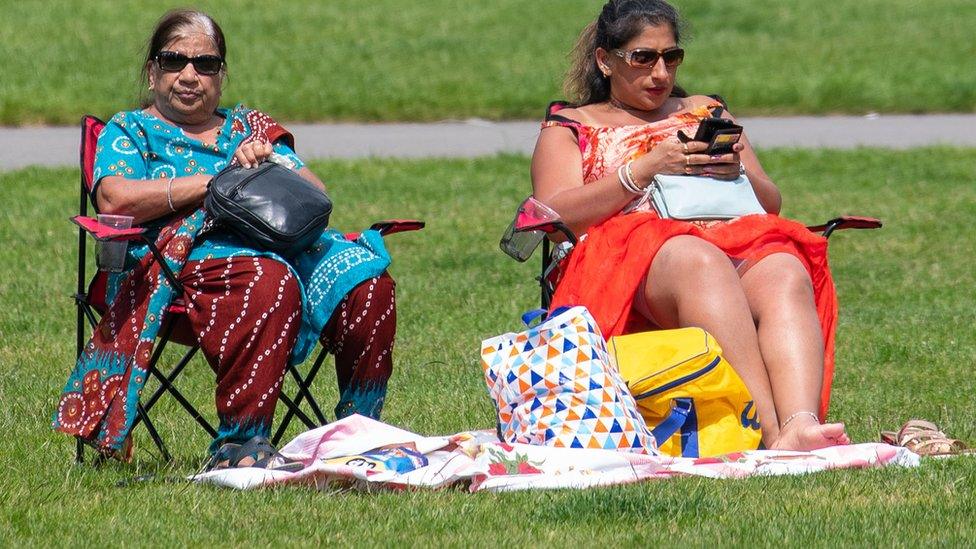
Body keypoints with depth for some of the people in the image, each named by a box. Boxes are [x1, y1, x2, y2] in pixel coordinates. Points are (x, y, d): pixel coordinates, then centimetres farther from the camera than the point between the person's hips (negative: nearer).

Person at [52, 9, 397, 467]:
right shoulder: (128, 131, 19)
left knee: (368, 283, -27)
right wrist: (217, 182, -5)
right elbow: (115, 199, -4)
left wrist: (273, 166, -4)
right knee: (270, 281, -40)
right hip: (188, 254, -4)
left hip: (282, 244, 4)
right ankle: (239, 441, -39)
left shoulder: (250, 127, 31)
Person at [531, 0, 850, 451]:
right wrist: (646, 168, -7)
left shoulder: (706, 113, 32)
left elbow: (771, 204, 25)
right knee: (697, 261, -40)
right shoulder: (569, 128, 22)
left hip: (735, 246, 4)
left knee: (784, 271, -34)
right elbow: (556, 216, 2)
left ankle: (800, 427, -58)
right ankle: (770, 432, -56)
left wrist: (737, 172, 1)